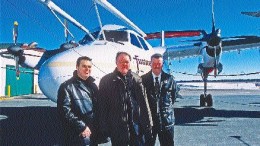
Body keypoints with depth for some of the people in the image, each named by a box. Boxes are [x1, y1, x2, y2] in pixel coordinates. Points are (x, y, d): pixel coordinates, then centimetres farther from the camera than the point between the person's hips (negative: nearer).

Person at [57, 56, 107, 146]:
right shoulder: (67, 86, -7)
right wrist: (81, 126, -17)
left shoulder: (93, 86, 13)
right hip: (77, 136, -6)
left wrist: (98, 127, 5)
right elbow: (64, 110, -15)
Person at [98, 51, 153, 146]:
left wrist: (148, 124, 2)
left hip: (136, 126, 2)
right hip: (117, 128, -1)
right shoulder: (106, 80, -2)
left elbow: (143, 103, 3)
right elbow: (102, 106, -2)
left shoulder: (136, 79, 3)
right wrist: (105, 127, -5)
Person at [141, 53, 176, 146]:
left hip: (166, 119, 1)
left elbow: (173, 96, 11)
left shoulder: (169, 79, 1)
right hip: (149, 118, -1)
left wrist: (167, 106, 6)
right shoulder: (143, 79, -2)